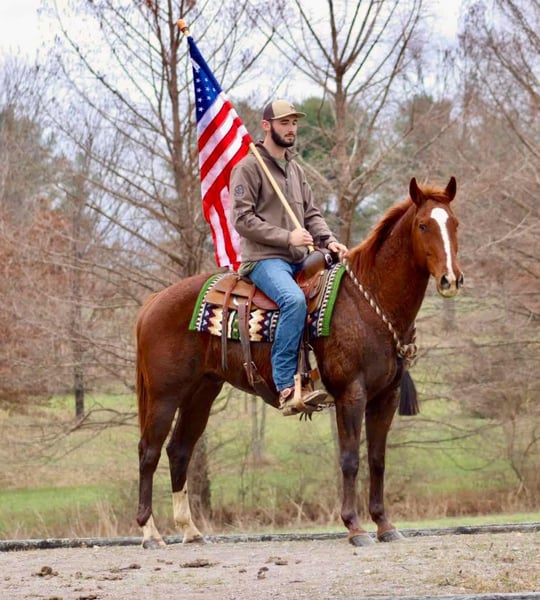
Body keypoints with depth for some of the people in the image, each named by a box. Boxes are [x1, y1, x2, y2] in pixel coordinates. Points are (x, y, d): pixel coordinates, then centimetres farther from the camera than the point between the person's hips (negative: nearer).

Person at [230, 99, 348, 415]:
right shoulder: (249, 167, -3)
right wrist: (287, 237, -17)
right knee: (294, 299, -35)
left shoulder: (296, 170, 22)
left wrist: (328, 239, -1)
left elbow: (312, 214, 20)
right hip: (264, 258, -8)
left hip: (300, 259, 8)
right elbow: (243, 218, -11)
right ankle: (287, 388, -37)